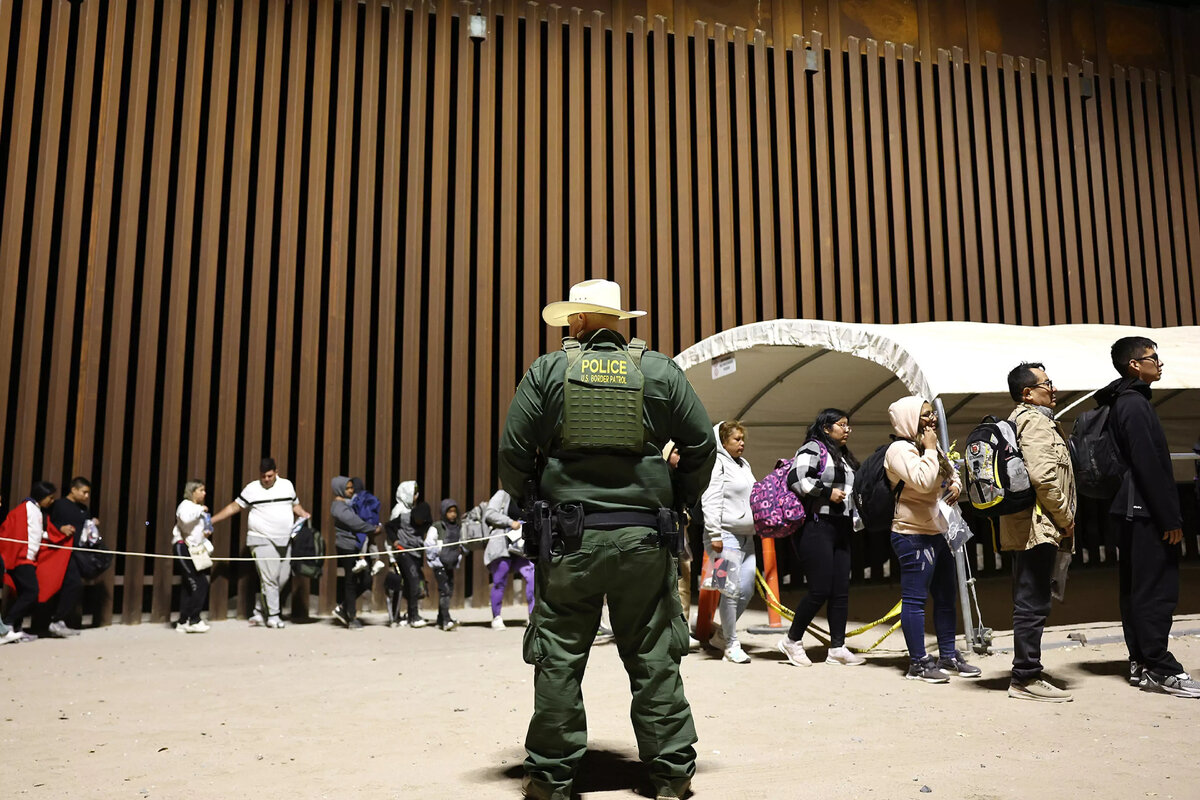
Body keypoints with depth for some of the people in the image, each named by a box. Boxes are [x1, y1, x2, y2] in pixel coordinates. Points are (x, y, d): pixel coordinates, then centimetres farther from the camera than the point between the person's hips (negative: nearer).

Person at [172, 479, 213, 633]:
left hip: (193, 549, 10)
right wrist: (200, 509, -19)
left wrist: (206, 533, 16)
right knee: (200, 584, -13)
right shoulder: (185, 505, -7)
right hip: (183, 547, -10)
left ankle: (183, 622, 16)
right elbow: (185, 518, -32)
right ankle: (194, 620, -7)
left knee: (189, 586, 10)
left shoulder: (198, 508, 22)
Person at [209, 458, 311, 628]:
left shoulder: (287, 485, 10)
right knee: (269, 579, -9)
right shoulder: (252, 489, 0)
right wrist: (210, 521, 0)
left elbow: (296, 505, 21)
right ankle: (273, 616, 2)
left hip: (285, 541, 4)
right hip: (262, 540, -4)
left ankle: (259, 611, 17)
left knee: (282, 579, 4)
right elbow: (233, 507, 4)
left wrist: (304, 514, 1)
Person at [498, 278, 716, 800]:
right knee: (654, 657, 11)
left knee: (560, 658, 10)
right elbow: (701, 444, 4)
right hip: (644, 538, 1)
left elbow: (513, 451, -1)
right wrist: (678, 500, 17)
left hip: (569, 540, -1)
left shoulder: (547, 371, 1)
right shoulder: (659, 371, 4)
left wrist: (529, 502, 16)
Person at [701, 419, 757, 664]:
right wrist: (714, 535, -20)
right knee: (731, 591, -7)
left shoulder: (744, 465, 18)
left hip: (746, 536, 9)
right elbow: (710, 501, -15)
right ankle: (731, 645, 3)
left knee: (747, 590, 7)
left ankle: (723, 632, 24)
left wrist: (756, 528, 22)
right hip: (727, 536, -8)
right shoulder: (717, 463, -8)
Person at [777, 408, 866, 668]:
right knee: (821, 590, -9)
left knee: (841, 590, 5)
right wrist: (827, 493, -16)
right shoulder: (813, 449, -5)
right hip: (815, 528, -9)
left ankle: (837, 648, 12)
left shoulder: (843, 456, 24)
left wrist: (855, 521, 20)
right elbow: (796, 479, -20)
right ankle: (792, 641, 7)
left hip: (840, 531, 9)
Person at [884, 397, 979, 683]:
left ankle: (948, 657, 25)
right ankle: (918, 663, 2)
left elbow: (952, 473, 29)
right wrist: (930, 449, -16)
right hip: (913, 534, -10)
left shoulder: (929, 447, 17)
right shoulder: (900, 449, -13)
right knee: (915, 599, -4)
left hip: (936, 532, 10)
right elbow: (923, 482, -26)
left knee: (946, 596, 14)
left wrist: (956, 484, 7)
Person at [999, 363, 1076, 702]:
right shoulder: (1035, 420, -10)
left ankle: (1026, 674, 20)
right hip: (1039, 525, -11)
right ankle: (1026, 678, -1)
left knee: (1029, 603, 13)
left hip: (1025, 527, 11)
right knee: (1033, 604, -6)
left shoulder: (1019, 419, 22)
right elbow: (1042, 476, -22)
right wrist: (1065, 517, -11)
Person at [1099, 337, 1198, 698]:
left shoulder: (1123, 403, 17)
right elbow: (1150, 466, -19)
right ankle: (1158, 668, -3)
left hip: (1130, 511, 10)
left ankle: (1140, 664, 16)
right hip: (1147, 512, -10)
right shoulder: (1135, 404, -13)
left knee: (1136, 588, 11)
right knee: (1157, 589, -7)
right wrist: (1171, 518, -17)